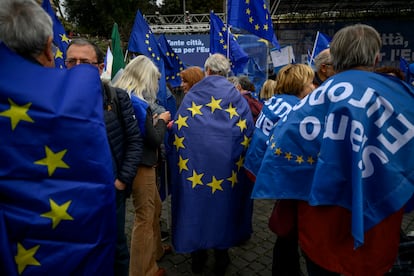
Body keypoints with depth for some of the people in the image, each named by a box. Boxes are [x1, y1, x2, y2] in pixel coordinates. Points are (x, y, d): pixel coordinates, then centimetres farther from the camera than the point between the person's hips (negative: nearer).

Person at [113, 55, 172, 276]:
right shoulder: (137, 102, -20)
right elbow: (154, 140, -18)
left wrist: (154, 122, 10)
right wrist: (161, 121, -3)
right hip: (140, 164, -9)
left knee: (154, 207, 23)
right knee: (144, 216, 4)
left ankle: (155, 250, 42)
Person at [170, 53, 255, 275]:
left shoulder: (192, 94, 4)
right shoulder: (235, 96, 3)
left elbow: (179, 127, 0)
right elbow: (247, 129, -2)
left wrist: (182, 153, 9)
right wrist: (241, 158, 7)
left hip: (194, 160, 1)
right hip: (227, 161, 0)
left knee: (196, 204, 12)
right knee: (223, 205, 11)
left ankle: (197, 256, 25)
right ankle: (221, 258, 24)